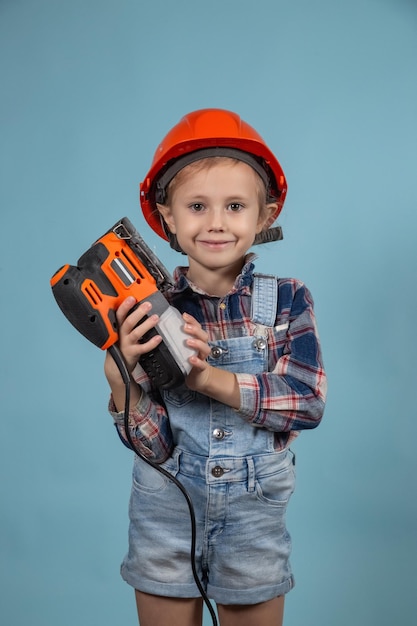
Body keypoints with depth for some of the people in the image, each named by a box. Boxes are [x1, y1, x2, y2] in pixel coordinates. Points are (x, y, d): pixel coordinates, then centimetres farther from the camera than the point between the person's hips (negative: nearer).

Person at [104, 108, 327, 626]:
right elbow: (152, 444, -12)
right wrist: (119, 378, -30)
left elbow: (308, 403, -19)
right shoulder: (150, 309, -10)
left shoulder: (288, 300, -8)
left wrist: (209, 377, -27)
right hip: (165, 513, 0)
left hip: (254, 516, 0)